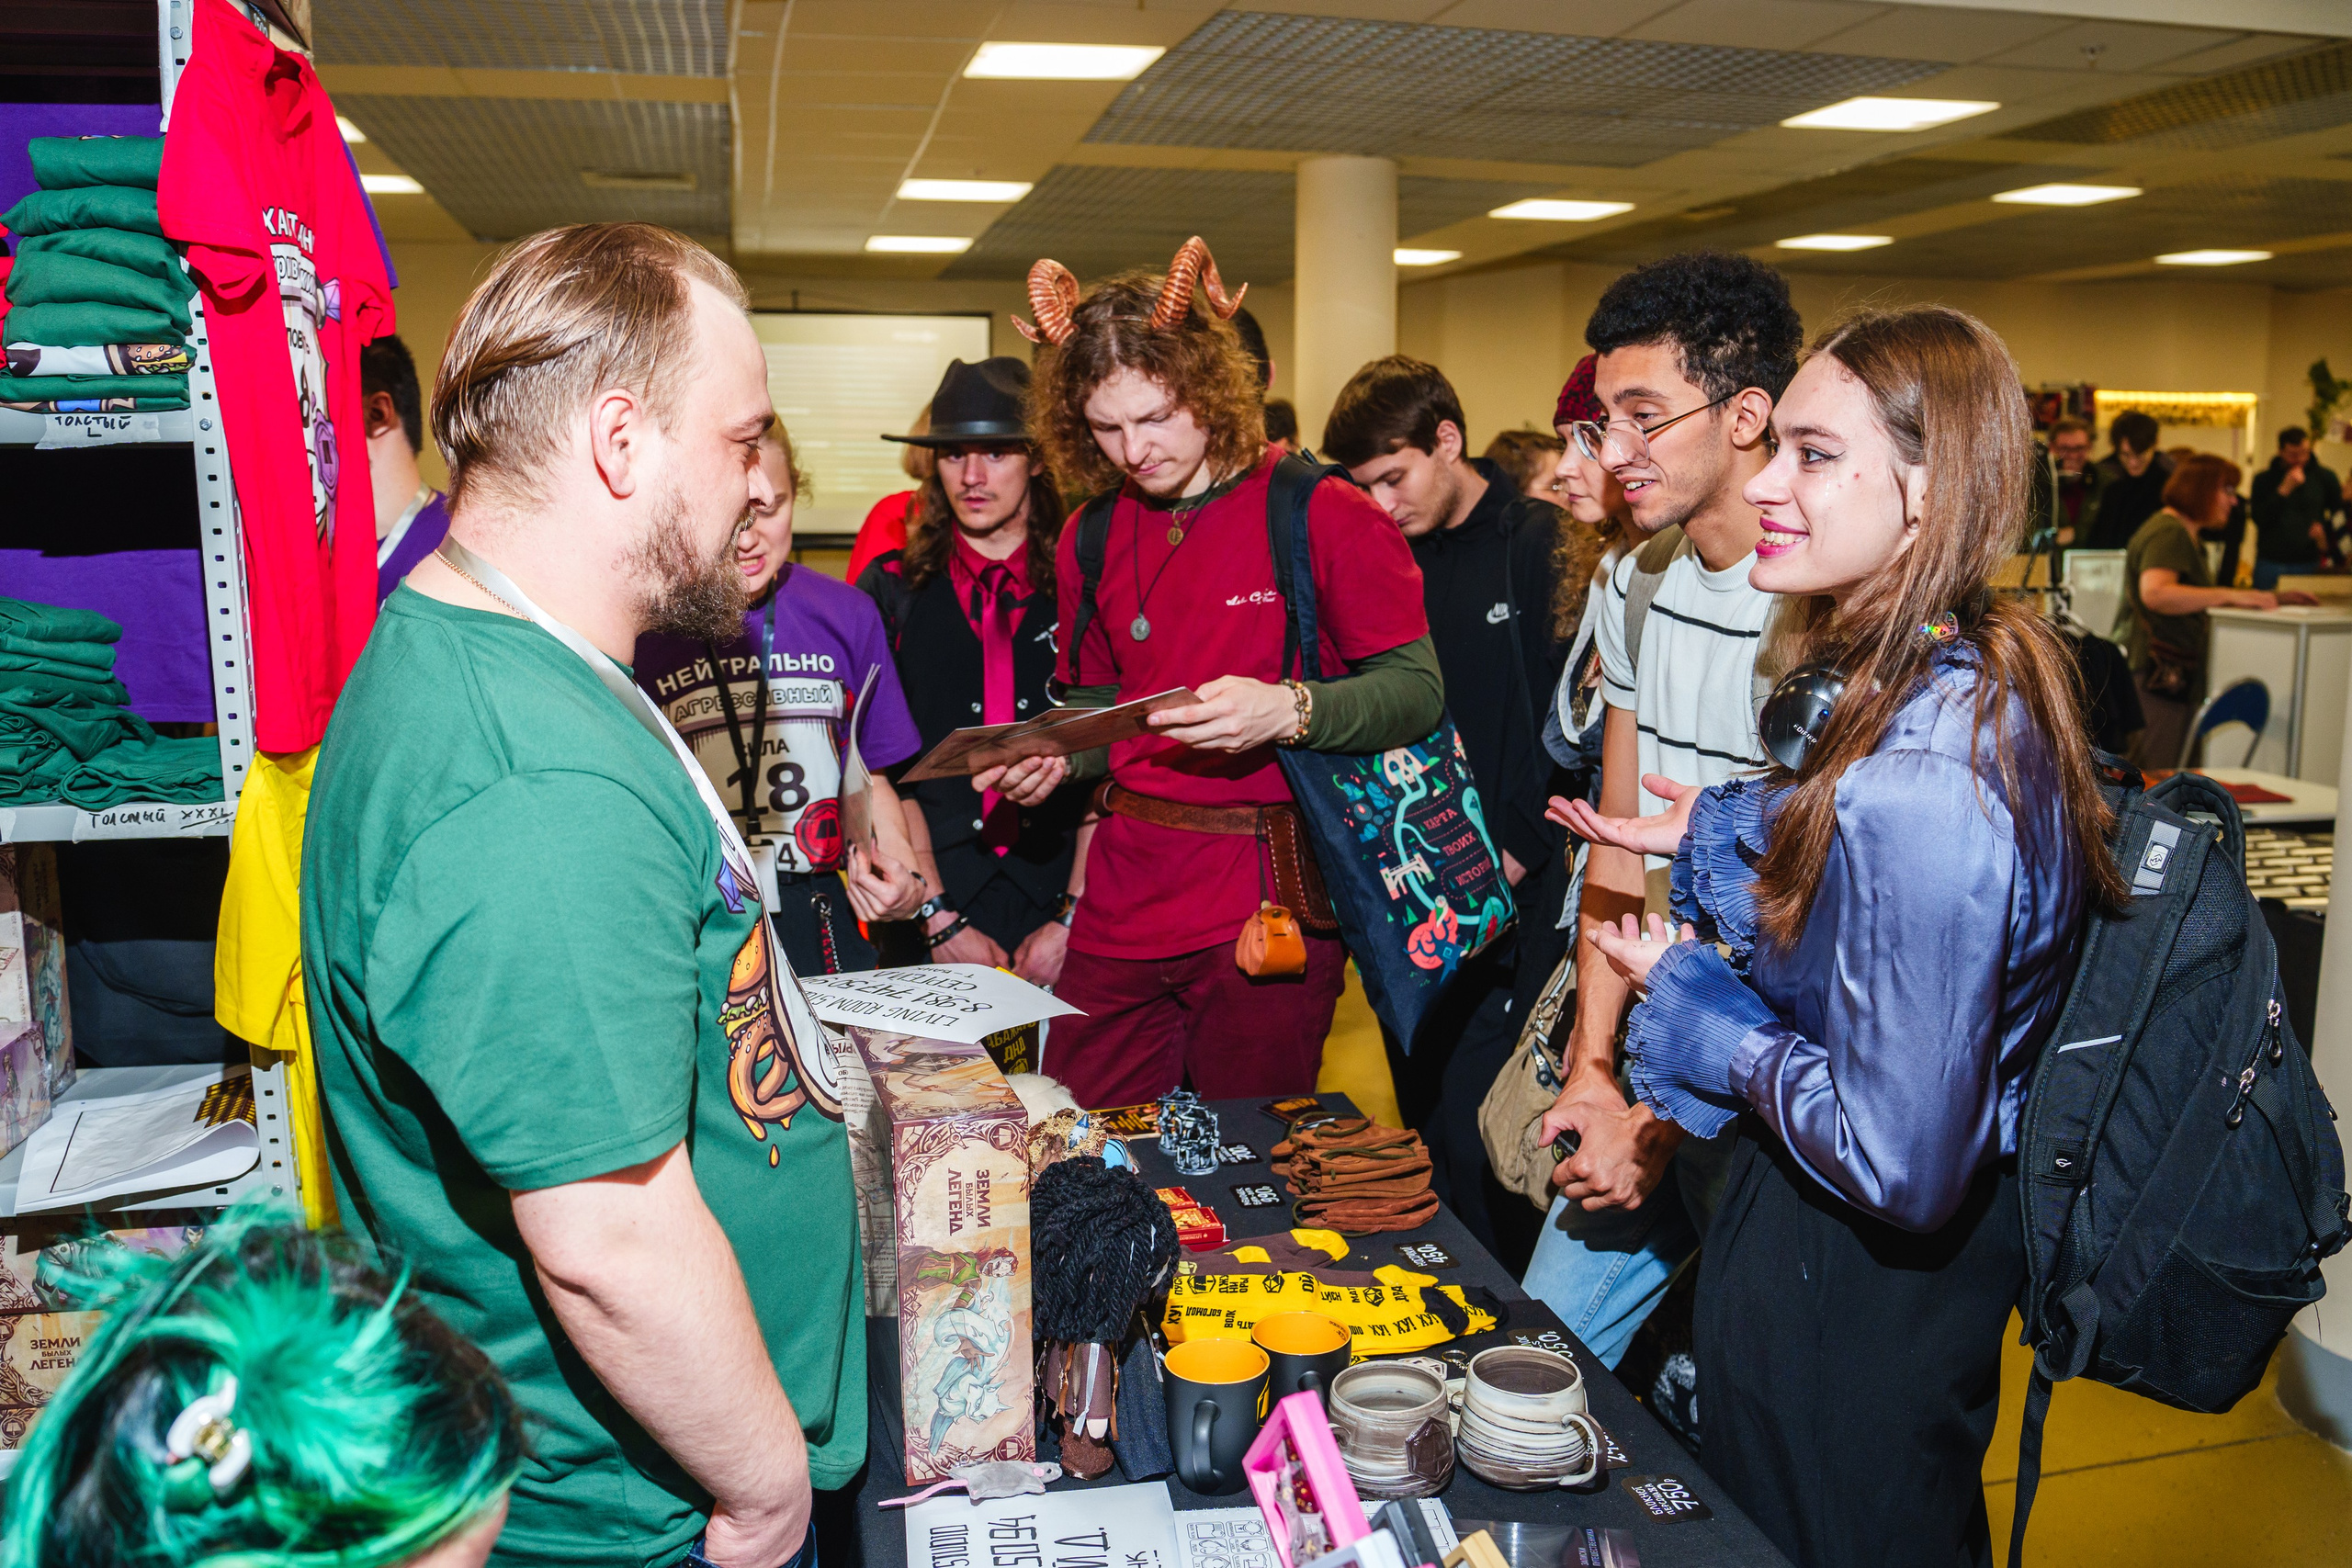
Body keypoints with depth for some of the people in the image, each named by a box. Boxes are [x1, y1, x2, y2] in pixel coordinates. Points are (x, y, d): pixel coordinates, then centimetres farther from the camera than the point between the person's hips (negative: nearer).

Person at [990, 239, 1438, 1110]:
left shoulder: (1325, 517, -7)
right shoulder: (1092, 539, 9)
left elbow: (1419, 691, -9)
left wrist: (1287, 710, -24)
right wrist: (1055, 756, -1)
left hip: (1269, 905, -4)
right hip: (1122, 902, 5)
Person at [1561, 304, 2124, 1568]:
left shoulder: (1918, 780, -34)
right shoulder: (1980, 681, -3)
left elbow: (1899, 1165, -31)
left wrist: (1690, 1007, -19)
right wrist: (1713, 838, 4)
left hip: (1854, 1293, -9)